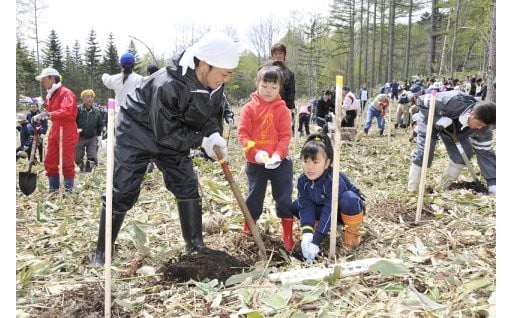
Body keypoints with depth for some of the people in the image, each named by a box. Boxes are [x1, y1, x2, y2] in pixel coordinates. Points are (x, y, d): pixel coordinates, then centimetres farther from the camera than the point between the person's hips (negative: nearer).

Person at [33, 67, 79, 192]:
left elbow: (66, 112, -28)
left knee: (67, 162, -2)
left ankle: (69, 189, 7)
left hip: (67, 132, -9)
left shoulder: (66, 93, -13)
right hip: (54, 132, 9)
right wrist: (39, 117, 9)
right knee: (49, 162, 10)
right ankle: (53, 188, 20)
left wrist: (49, 114, -38)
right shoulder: (50, 95, 15)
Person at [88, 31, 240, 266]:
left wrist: (214, 135, -20)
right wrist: (202, 140, -25)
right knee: (122, 192, -4)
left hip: (173, 136, 7)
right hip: (137, 133, -6)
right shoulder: (167, 86, -39)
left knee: (187, 186, 1)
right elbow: (166, 133, -31)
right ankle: (101, 251, 12)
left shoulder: (214, 84, -16)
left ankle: (195, 246, 14)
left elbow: (212, 114, 1)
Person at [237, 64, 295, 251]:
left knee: (284, 198, 3)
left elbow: (285, 136, -6)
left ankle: (288, 234, 15)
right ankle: (248, 230, 31)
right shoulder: (249, 108, -4)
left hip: (279, 162, 0)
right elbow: (242, 134, -8)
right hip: (255, 162, 0)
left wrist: (277, 155, -21)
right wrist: (255, 152, -20)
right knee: (254, 196, 12)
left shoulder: (282, 109, -3)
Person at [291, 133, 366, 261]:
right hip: (324, 208, 5)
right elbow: (306, 207, -22)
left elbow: (329, 212, -39)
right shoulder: (302, 180, -19)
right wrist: (307, 234, -39)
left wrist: (316, 242, -42)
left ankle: (352, 234, -14)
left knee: (349, 198, -40)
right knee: (296, 207, -15)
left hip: (345, 211, -5)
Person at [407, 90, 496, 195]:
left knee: (465, 151, -10)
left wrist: (493, 183, -25)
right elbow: (421, 101, -33)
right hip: (431, 117, -5)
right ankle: (412, 189, -2)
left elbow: (485, 152, -20)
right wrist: (438, 120, -39)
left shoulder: (483, 127, -27)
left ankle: (446, 186, 8)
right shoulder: (454, 101, -44)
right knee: (423, 152, -17)